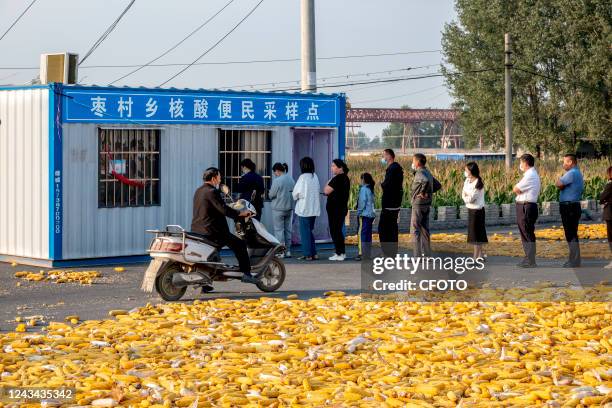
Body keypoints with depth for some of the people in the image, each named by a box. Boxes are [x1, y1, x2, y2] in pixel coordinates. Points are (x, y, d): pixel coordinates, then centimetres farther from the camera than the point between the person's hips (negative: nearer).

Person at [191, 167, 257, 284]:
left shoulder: (198, 191, 16)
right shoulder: (212, 192, -13)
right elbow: (224, 210, -19)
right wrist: (241, 213, -10)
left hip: (196, 230, 10)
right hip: (210, 231, -10)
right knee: (239, 244, -2)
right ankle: (246, 273, -4)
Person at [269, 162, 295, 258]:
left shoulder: (277, 181, -16)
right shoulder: (291, 180, 4)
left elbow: (271, 195, -12)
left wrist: (269, 193, 10)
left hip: (278, 209, -6)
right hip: (289, 208, 6)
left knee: (279, 230, 1)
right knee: (288, 229, 13)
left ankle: (281, 252, 0)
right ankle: (288, 251, 16)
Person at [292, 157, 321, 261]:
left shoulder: (303, 177, -14)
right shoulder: (315, 176, 5)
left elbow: (296, 193, -11)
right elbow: (318, 190, 10)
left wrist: (296, 197, 9)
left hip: (304, 209, -6)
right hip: (314, 208, 6)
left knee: (305, 232, 2)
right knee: (309, 231, 17)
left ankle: (308, 254, 3)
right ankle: (314, 253, 17)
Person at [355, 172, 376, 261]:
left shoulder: (363, 189, -11)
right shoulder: (371, 189, 14)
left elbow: (362, 201, -16)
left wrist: (359, 212, -8)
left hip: (364, 215, -9)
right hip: (371, 214, 9)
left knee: (362, 234, -9)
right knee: (368, 234, 12)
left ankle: (362, 253, -13)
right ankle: (368, 254, 15)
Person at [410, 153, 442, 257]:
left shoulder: (420, 173, -16)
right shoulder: (427, 172, 12)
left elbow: (426, 181, -38)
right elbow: (438, 185, 20)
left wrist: (423, 193, -25)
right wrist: (429, 192, 11)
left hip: (419, 204, -9)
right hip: (427, 204, 9)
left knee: (415, 229, -4)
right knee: (424, 229, 13)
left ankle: (418, 255, -5)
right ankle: (427, 254, 16)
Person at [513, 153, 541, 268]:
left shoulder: (530, 176, -16)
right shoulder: (531, 175, 16)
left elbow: (515, 189, -13)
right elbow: (518, 190, 17)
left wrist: (518, 190, 5)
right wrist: (519, 191, -2)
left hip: (526, 207, -10)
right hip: (523, 206, 10)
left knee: (528, 234, -6)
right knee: (525, 234, 16)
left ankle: (531, 262, -3)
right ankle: (528, 258, 24)